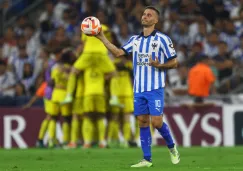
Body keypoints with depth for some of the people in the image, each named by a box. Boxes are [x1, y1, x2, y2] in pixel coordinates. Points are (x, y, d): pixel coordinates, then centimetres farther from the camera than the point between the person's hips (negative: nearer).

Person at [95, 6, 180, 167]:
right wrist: (102, 38, -1)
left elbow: (174, 63, -3)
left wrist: (159, 65, -20)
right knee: (143, 122, 4)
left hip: (155, 89, -5)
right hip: (139, 89, 5)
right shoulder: (135, 39, 12)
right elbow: (118, 52, 5)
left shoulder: (162, 39, -4)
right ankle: (147, 159, 7)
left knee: (156, 122, -11)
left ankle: (172, 147, 15)